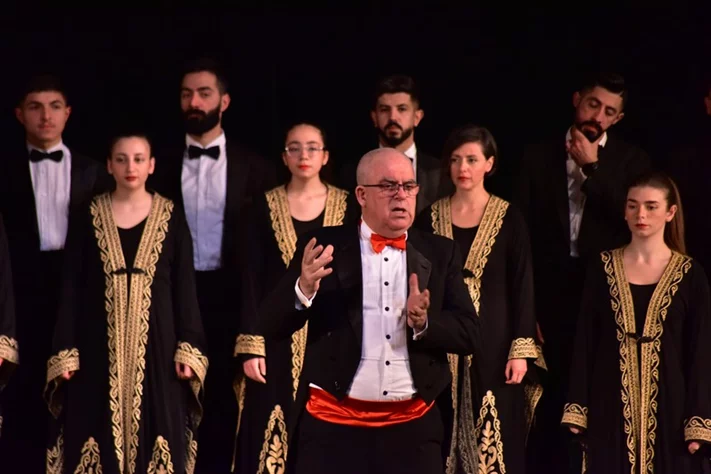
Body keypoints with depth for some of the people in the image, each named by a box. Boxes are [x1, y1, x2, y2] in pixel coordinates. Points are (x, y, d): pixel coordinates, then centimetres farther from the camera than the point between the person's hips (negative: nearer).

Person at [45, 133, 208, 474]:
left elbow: (184, 287, 3)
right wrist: (64, 352, -4)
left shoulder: (171, 218, 3)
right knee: (98, 438, 0)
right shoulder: (88, 217, 4)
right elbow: (71, 288, 3)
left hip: (156, 342, 0)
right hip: (99, 345, 0)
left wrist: (189, 350, -6)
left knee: (155, 434, -1)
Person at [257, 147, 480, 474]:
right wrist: (304, 289, -20)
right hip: (331, 425, -2)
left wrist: (424, 322, -15)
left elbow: (470, 336, 3)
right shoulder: (323, 246, 2)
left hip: (413, 427, 2)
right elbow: (269, 327, -2)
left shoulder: (440, 253, 8)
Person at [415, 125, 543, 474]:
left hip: (493, 342, -2)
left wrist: (521, 350, -9)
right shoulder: (429, 218, 6)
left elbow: (522, 288, -2)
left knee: (496, 442, -2)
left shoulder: (508, 218, -1)